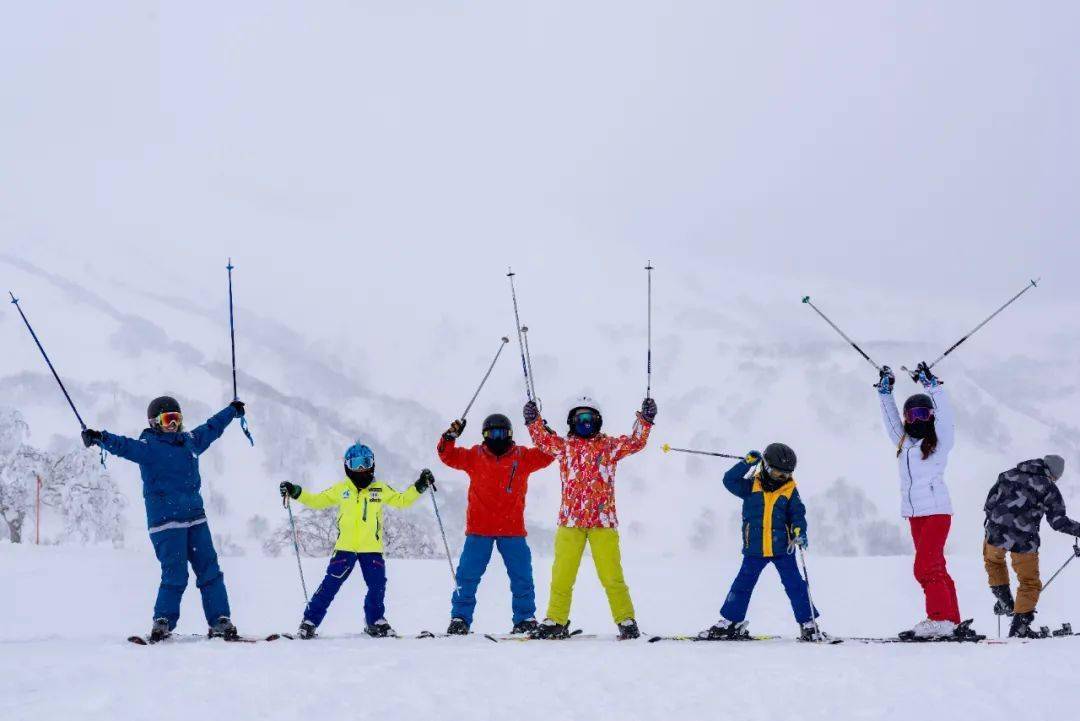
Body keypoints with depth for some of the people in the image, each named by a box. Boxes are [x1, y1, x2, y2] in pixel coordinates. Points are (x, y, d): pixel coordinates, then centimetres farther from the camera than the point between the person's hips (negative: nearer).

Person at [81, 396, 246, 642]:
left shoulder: (190, 441, 16)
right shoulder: (148, 446, -5)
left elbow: (211, 428, 33)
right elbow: (124, 446, -22)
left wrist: (233, 410, 46)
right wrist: (100, 438, -41)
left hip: (195, 517, 7)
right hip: (166, 520, -7)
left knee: (210, 570, 4)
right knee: (175, 575, -12)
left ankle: (220, 623, 8)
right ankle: (163, 623, -2)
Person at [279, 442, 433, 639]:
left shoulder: (381, 489, 9)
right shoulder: (340, 490, 8)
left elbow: (402, 501, 13)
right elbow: (317, 501, 15)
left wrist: (419, 486, 3)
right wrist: (295, 492, 5)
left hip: (372, 549, 1)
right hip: (345, 547, -1)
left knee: (378, 586, 0)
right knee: (330, 585, -7)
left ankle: (375, 621, 23)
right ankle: (309, 621, -2)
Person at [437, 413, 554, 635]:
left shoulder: (522, 456, 7)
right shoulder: (475, 456, 7)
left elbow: (548, 453, 1)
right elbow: (448, 455, 5)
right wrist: (450, 436, -11)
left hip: (512, 530, 0)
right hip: (479, 528, 0)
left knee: (521, 575, 2)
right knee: (468, 575, -2)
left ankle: (525, 618, 11)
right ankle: (460, 618, 4)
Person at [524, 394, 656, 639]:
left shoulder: (609, 445, 10)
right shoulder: (564, 446, 14)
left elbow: (636, 442, 5)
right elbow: (543, 440, 13)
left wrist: (645, 419, -4)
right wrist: (533, 419, 3)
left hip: (603, 520, -2)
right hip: (570, 520, 2)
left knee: (611, 575, -5)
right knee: (562, 575, 1)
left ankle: (626, 621, 1)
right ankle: (556, 621, 9)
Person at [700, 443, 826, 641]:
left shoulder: (790, 491, 2)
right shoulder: (752, 486, 1)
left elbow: (797, 514, 3)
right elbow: (730, 480, -8)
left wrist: (799, 532, -15)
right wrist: (747, 463, -16)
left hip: (783, 548, 0)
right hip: (755, 549, 0)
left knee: (795, 585, 0)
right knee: (743, 584, 6)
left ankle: (808, 625, 8)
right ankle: (730, 622, 17)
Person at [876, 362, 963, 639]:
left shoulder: (940, 441, -1)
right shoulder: (903, 442, 15)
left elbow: (945, 415, -13)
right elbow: (890, 418, 24)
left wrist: (932, 385, -14)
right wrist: (885, 391, 19)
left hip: (937, 511, -7)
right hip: (914, 514, 7)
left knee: (925, 568, -15)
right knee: (935, 568, 8)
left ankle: (941, 620, -13)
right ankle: (952, 621, 10)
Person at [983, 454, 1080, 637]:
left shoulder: (1009, 475, 14)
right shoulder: (1048, 488, 1)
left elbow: (989, 503, 18)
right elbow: (1058, 521, -4)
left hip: (995, 533, 4)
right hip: (1023, 541, -4)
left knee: (992, 559, 37)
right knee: (1030, 584, 13)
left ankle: (1005, 603, 30)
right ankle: (1019, 626, 5)